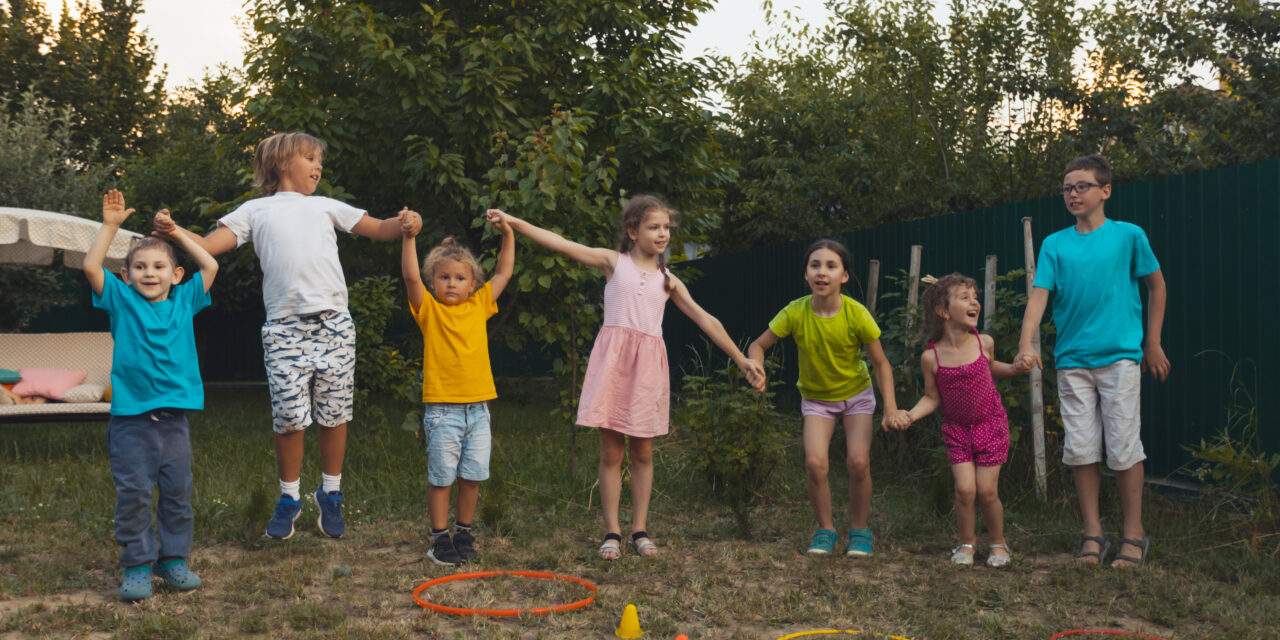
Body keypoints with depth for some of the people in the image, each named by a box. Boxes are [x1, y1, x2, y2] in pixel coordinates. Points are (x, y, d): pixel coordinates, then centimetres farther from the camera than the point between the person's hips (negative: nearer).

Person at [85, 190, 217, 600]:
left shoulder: (184, 302, 9)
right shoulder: (121, 301, 6)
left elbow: (211, 266, 8)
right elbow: (91, 266, -4)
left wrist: (177, 233, 13)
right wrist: (110, 225, -4)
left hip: (173, 417, 2)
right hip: (130, 417, -2)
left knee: (177, 492, 7)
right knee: (133, 493, 0)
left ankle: (174, 558, 19)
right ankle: (137, 564, 9)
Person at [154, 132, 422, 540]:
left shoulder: (327, 207, 22)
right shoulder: (255, 211, 18)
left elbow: (379, 230, 20)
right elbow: (208, 245, 9)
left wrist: (404, 224, -2)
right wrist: (174, 230, -10)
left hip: (333, 324, 2)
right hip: (285, 329, -2)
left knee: (334, 415, 2)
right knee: (290, 417, -4)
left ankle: (330, 495, 20)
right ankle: (289, 498, 15)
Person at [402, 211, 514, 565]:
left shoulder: (479, 306, 9)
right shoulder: (430, 311, -1)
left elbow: (504, 273, 13)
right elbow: (411, 277, -14)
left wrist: (507, 234, 7)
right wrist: (408, 237, -23)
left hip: (477, 408, 4)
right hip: (442, 409, -3)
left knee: (472, 476, 10)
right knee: (441, 478, 4)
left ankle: (464, 534, 25)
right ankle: (440, 539, 15)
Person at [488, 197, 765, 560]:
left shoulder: (668, 281, 14)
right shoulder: (613, 261, 8)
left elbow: (705, 320, 13)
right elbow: (561, 244, 0)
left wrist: (742, 360, 10)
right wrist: (515, 223, -8)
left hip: (647, 365, 2)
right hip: (613, 357, -2)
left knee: (642, 452, 6)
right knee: (611, 450, 0)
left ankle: (640, 530, 14)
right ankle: (612, 532, 6)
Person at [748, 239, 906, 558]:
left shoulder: (856, 314, -25)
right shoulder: (795, 312, -23)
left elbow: (881, 363, -14)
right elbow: (759, 345, -11)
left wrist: (891, 408, -22)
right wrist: (756, 368, -33)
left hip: (856, 394, -1)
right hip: (816, 397, 1)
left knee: (858, 462, -15)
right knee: (814, 462, -17)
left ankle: (860, 531, 9)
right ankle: (825, 530, 7)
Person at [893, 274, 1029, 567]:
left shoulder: (984, 342, -8)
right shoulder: (931, 357, -13)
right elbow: (932, 398, -3)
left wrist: (1014, 369, -1)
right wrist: (911, 415, -19)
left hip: (990, 424, 1)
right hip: (956, 429, 0)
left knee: (987, 491, -1)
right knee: (965, 488, -9)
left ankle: (998, 543, 24)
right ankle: (966, 543, 16)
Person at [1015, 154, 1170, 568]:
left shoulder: (1128, 236, 2)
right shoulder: (1055, 245, 7)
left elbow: (1156, 285, 12)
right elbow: (1039, 295, -3)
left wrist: (1153, 343, 11)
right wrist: (1026, 344, -18)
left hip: (1120, 356, -2)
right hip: (1072, 359, 2)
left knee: (1123, 448, -2)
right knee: (1081, 449, 4)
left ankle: (1134, 535, 11)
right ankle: (1093, 534, 15)